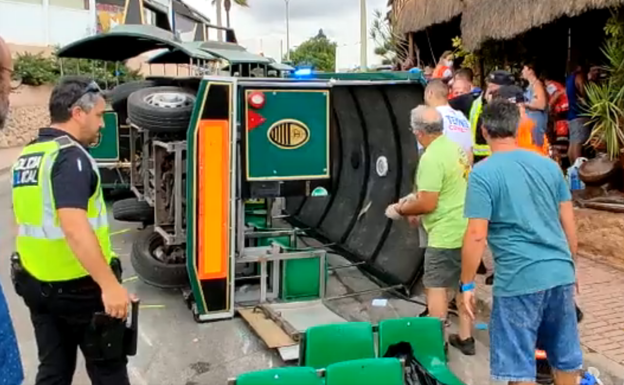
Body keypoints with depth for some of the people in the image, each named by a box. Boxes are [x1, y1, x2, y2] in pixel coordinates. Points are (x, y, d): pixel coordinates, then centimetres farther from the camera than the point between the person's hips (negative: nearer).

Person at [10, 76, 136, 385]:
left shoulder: (26, 156, 10)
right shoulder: (70, 157, -19)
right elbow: (74, 227, -31)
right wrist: (110, 285, -33)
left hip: (36, 283, 8)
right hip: (79, 286, -8)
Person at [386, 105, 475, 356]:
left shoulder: (431, 158, -21)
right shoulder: (454, 148, 8)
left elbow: (427, 204, -21)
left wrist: (401, 209, -6)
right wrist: (414, 199, 16)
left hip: (446, 233, -10)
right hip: (465, 228, 10)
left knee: (435, 286, 2)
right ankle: (465, 338, 27)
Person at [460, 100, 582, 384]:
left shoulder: (483, 173, -9)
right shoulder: (549, 165, 7)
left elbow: (477, 235, -14)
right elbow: (569, 223, 12)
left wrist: (467, 285, -4)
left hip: (519, 279, -6)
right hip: (560, 274, 6)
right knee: (566, 358, 20)